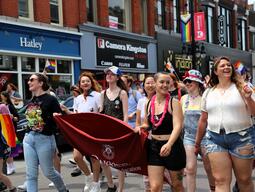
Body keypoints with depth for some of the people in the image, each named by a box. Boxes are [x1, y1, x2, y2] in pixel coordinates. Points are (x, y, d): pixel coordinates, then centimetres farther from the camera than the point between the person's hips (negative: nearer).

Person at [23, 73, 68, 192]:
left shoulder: (51, 99, -8)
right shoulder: (30, 101, 11)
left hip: (45, 139, -5)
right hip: (29, 138, 6)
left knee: (48, 172, 9)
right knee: (31, 174, 4)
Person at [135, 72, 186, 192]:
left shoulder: (174, 103, -9)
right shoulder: (149, 103, 5)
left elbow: (177, 126, -22)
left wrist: (169, 144, -38)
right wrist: (141, 127, -2)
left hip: (173, 147, -3)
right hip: (154, 147, 3)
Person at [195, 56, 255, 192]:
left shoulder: (241, 88, 2)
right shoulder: (208, 93, 10)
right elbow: (203, 120, 16)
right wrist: (197, 142, 20)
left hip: (242, 137, -2)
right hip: (215, 138, 2)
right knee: (221, 181, -3)